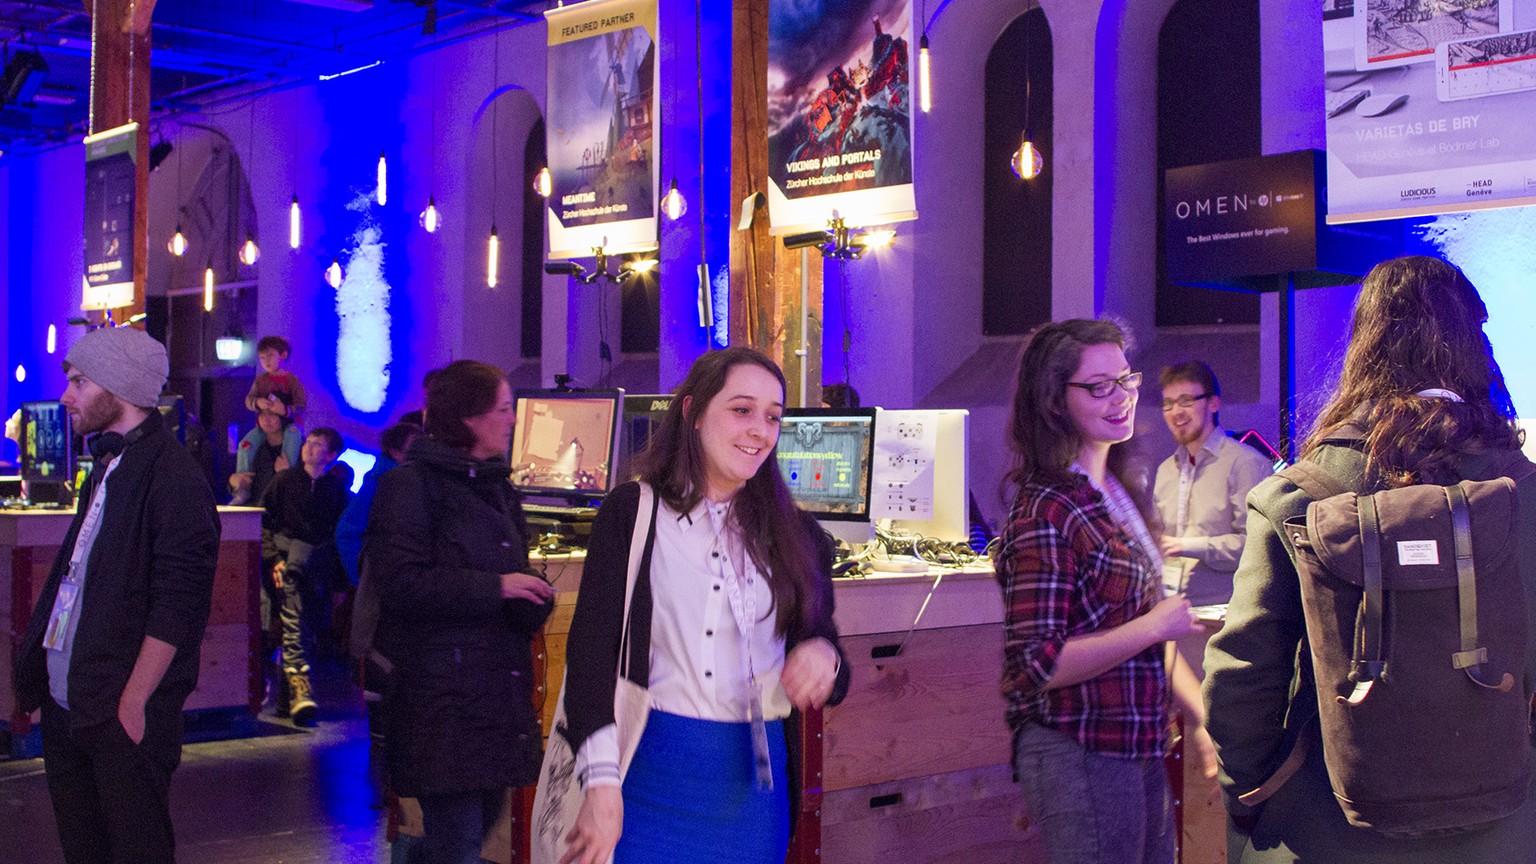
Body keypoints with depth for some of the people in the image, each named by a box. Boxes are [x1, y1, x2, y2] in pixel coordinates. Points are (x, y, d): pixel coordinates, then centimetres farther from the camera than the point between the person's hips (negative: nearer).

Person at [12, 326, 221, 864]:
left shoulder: (173, 479, -13)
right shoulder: (107, 470, 15)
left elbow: (176, 608, -18)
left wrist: (131, 705, -20)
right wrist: (33, 677, 17)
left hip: (123, 718, -8)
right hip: (65, 708, 9)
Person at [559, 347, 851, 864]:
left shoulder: (797, 537, 8)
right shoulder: (631, 514, 0)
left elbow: (820, 640, 14)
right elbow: (592, 648, -6)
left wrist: (824, 659, -12)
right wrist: (601, 782, -16)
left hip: (753, 778, 3)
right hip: (650, 768, -3)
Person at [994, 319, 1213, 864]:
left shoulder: (1116, 492, 11)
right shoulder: (1046, 513, -17)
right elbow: (1037, 665, -20)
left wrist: (1198, 714, 15)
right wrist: (1153, 627, -18)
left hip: (1140, 752, 9)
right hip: (1080, 761, -9)